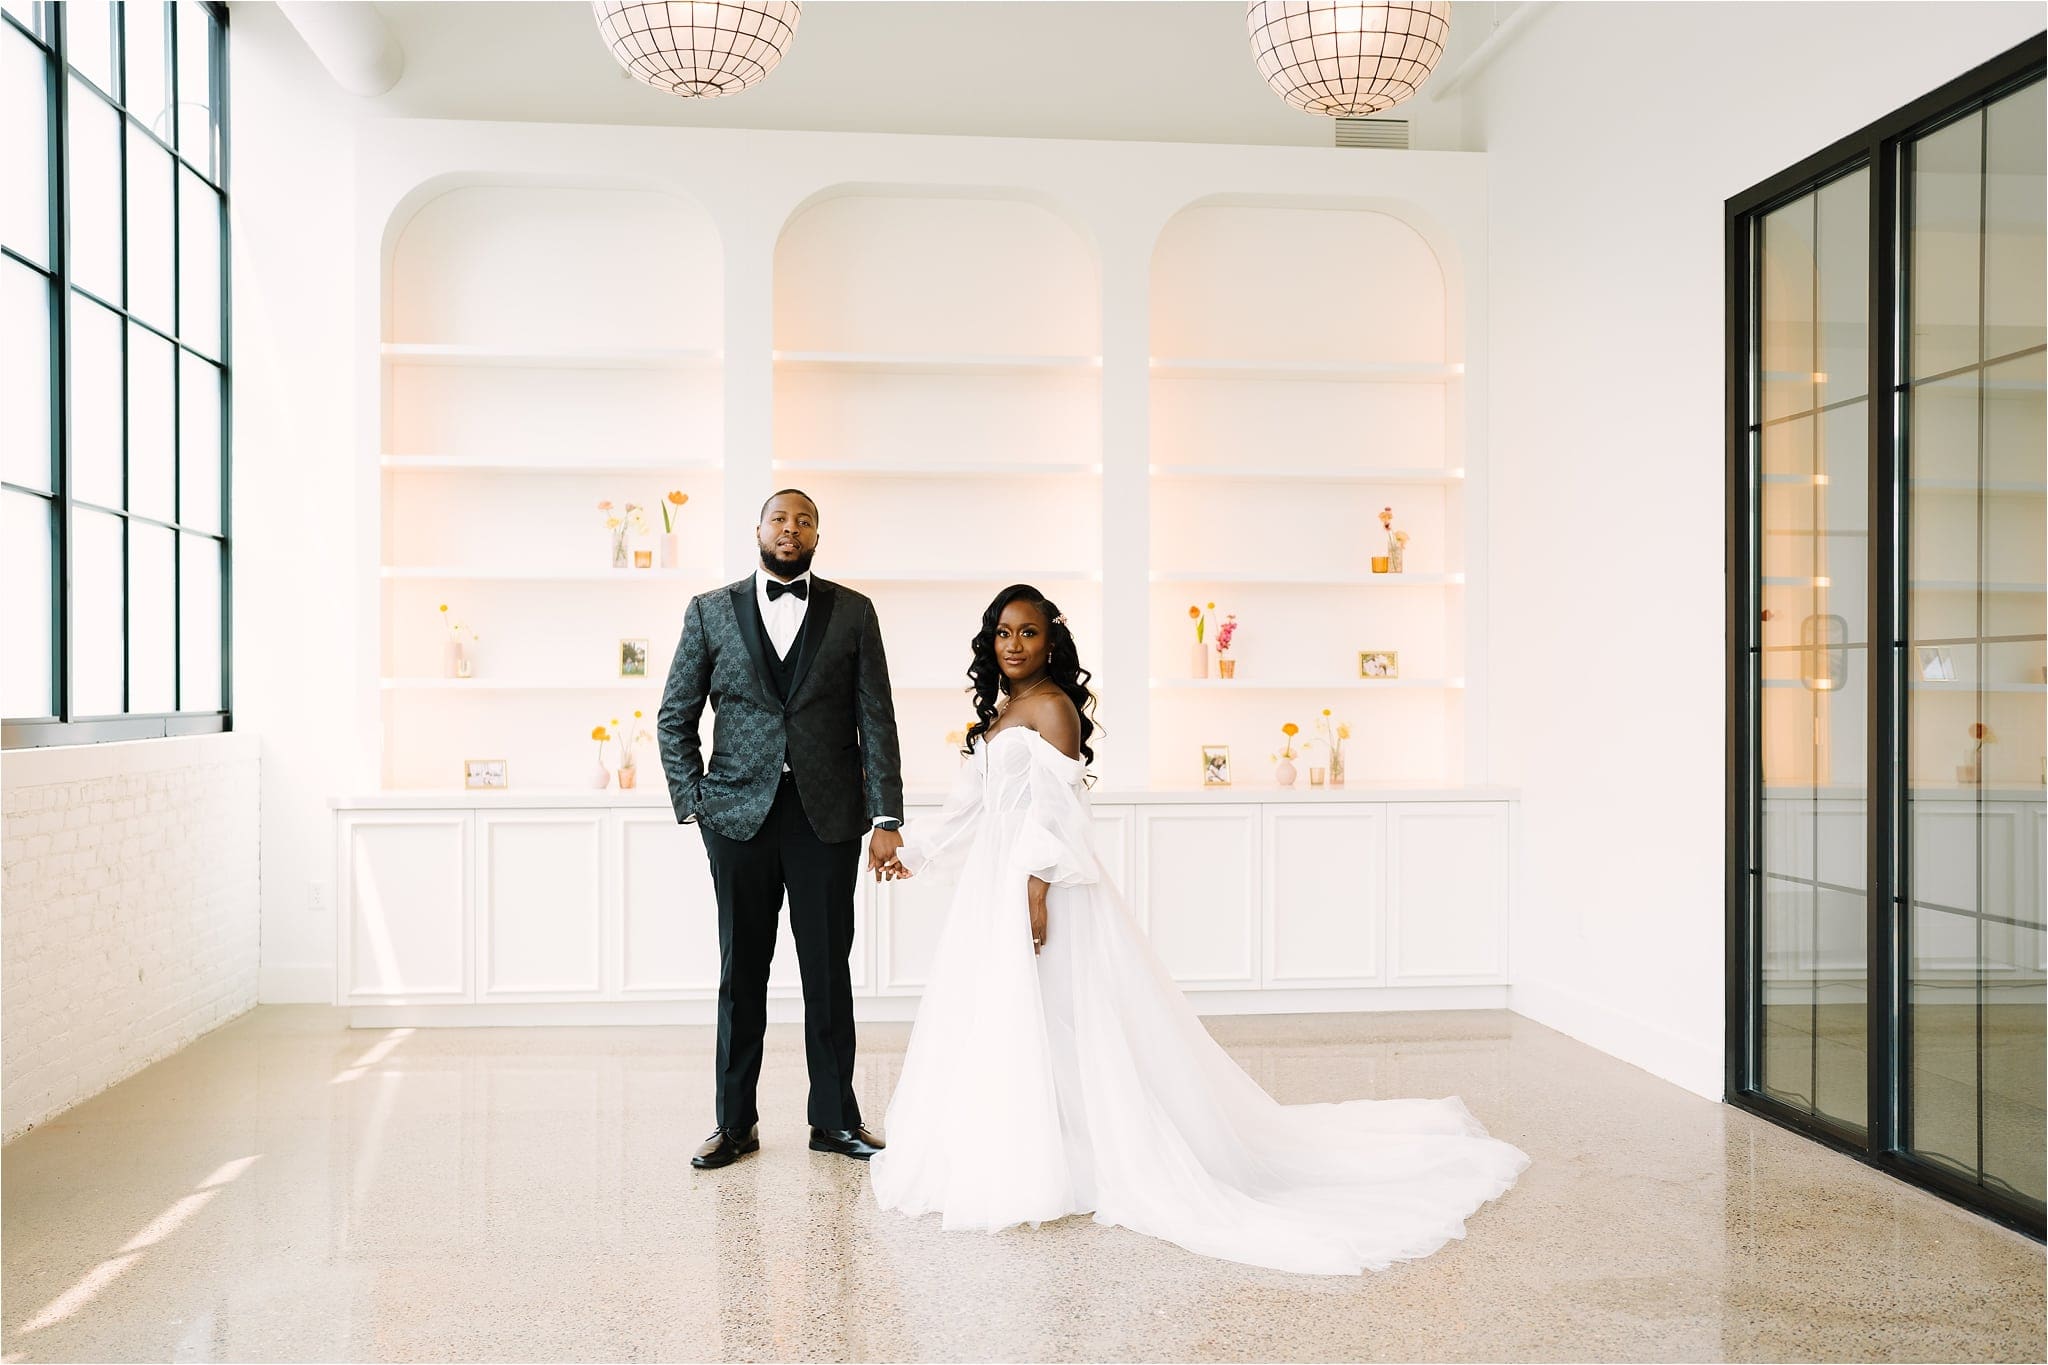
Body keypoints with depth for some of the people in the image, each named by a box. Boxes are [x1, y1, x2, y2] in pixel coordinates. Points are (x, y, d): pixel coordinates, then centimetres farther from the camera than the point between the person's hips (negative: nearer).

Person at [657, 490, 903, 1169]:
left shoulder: (853, 612, 6)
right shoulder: (710, 611, 7)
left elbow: (877, 721, 2)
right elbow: (674, 717, 9)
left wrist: (886, 818, -4)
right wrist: (692, 802, 0)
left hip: (828, 816, 0)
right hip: (739, 814, 0)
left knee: (829, 972, 7)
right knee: (741, 973, 8)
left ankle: (834, 1119, 20)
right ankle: (735, 1123, 19)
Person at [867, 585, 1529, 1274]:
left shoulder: (1052, 706, -9)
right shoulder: (997, 711, 16)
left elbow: (1056, 809, -17)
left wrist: (1035, 893, -23)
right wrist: (915, 850, 24)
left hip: (1037, 882, -9)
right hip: (992, 882, 9)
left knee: (1049, 1025, -7)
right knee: (991, 1023, 10)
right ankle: (1010, 1164, 19)